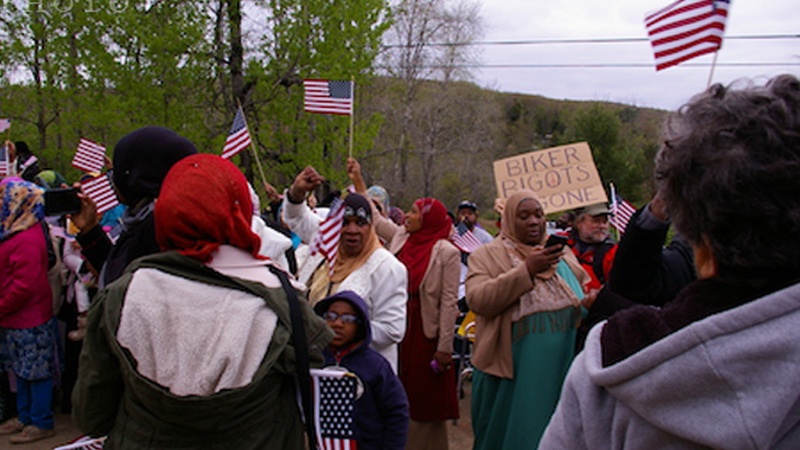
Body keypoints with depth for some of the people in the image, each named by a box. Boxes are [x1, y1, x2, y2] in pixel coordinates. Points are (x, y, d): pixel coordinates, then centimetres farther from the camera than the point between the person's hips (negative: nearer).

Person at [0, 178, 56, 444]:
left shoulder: (27, 239, -22)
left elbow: (25, 285, -23)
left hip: (29, 321, -10)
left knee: (36, 371, 3)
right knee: (22, 371, 19)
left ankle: (42, 424, 15)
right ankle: (25, 417, 32)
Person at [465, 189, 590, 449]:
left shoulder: (562, 254, 11)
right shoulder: (487, 255, -3)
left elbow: (581, 297, 21)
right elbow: (477, 300, -18)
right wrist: (526, 270, -22)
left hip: (562, 370, 4)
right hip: (511, 374, -4)